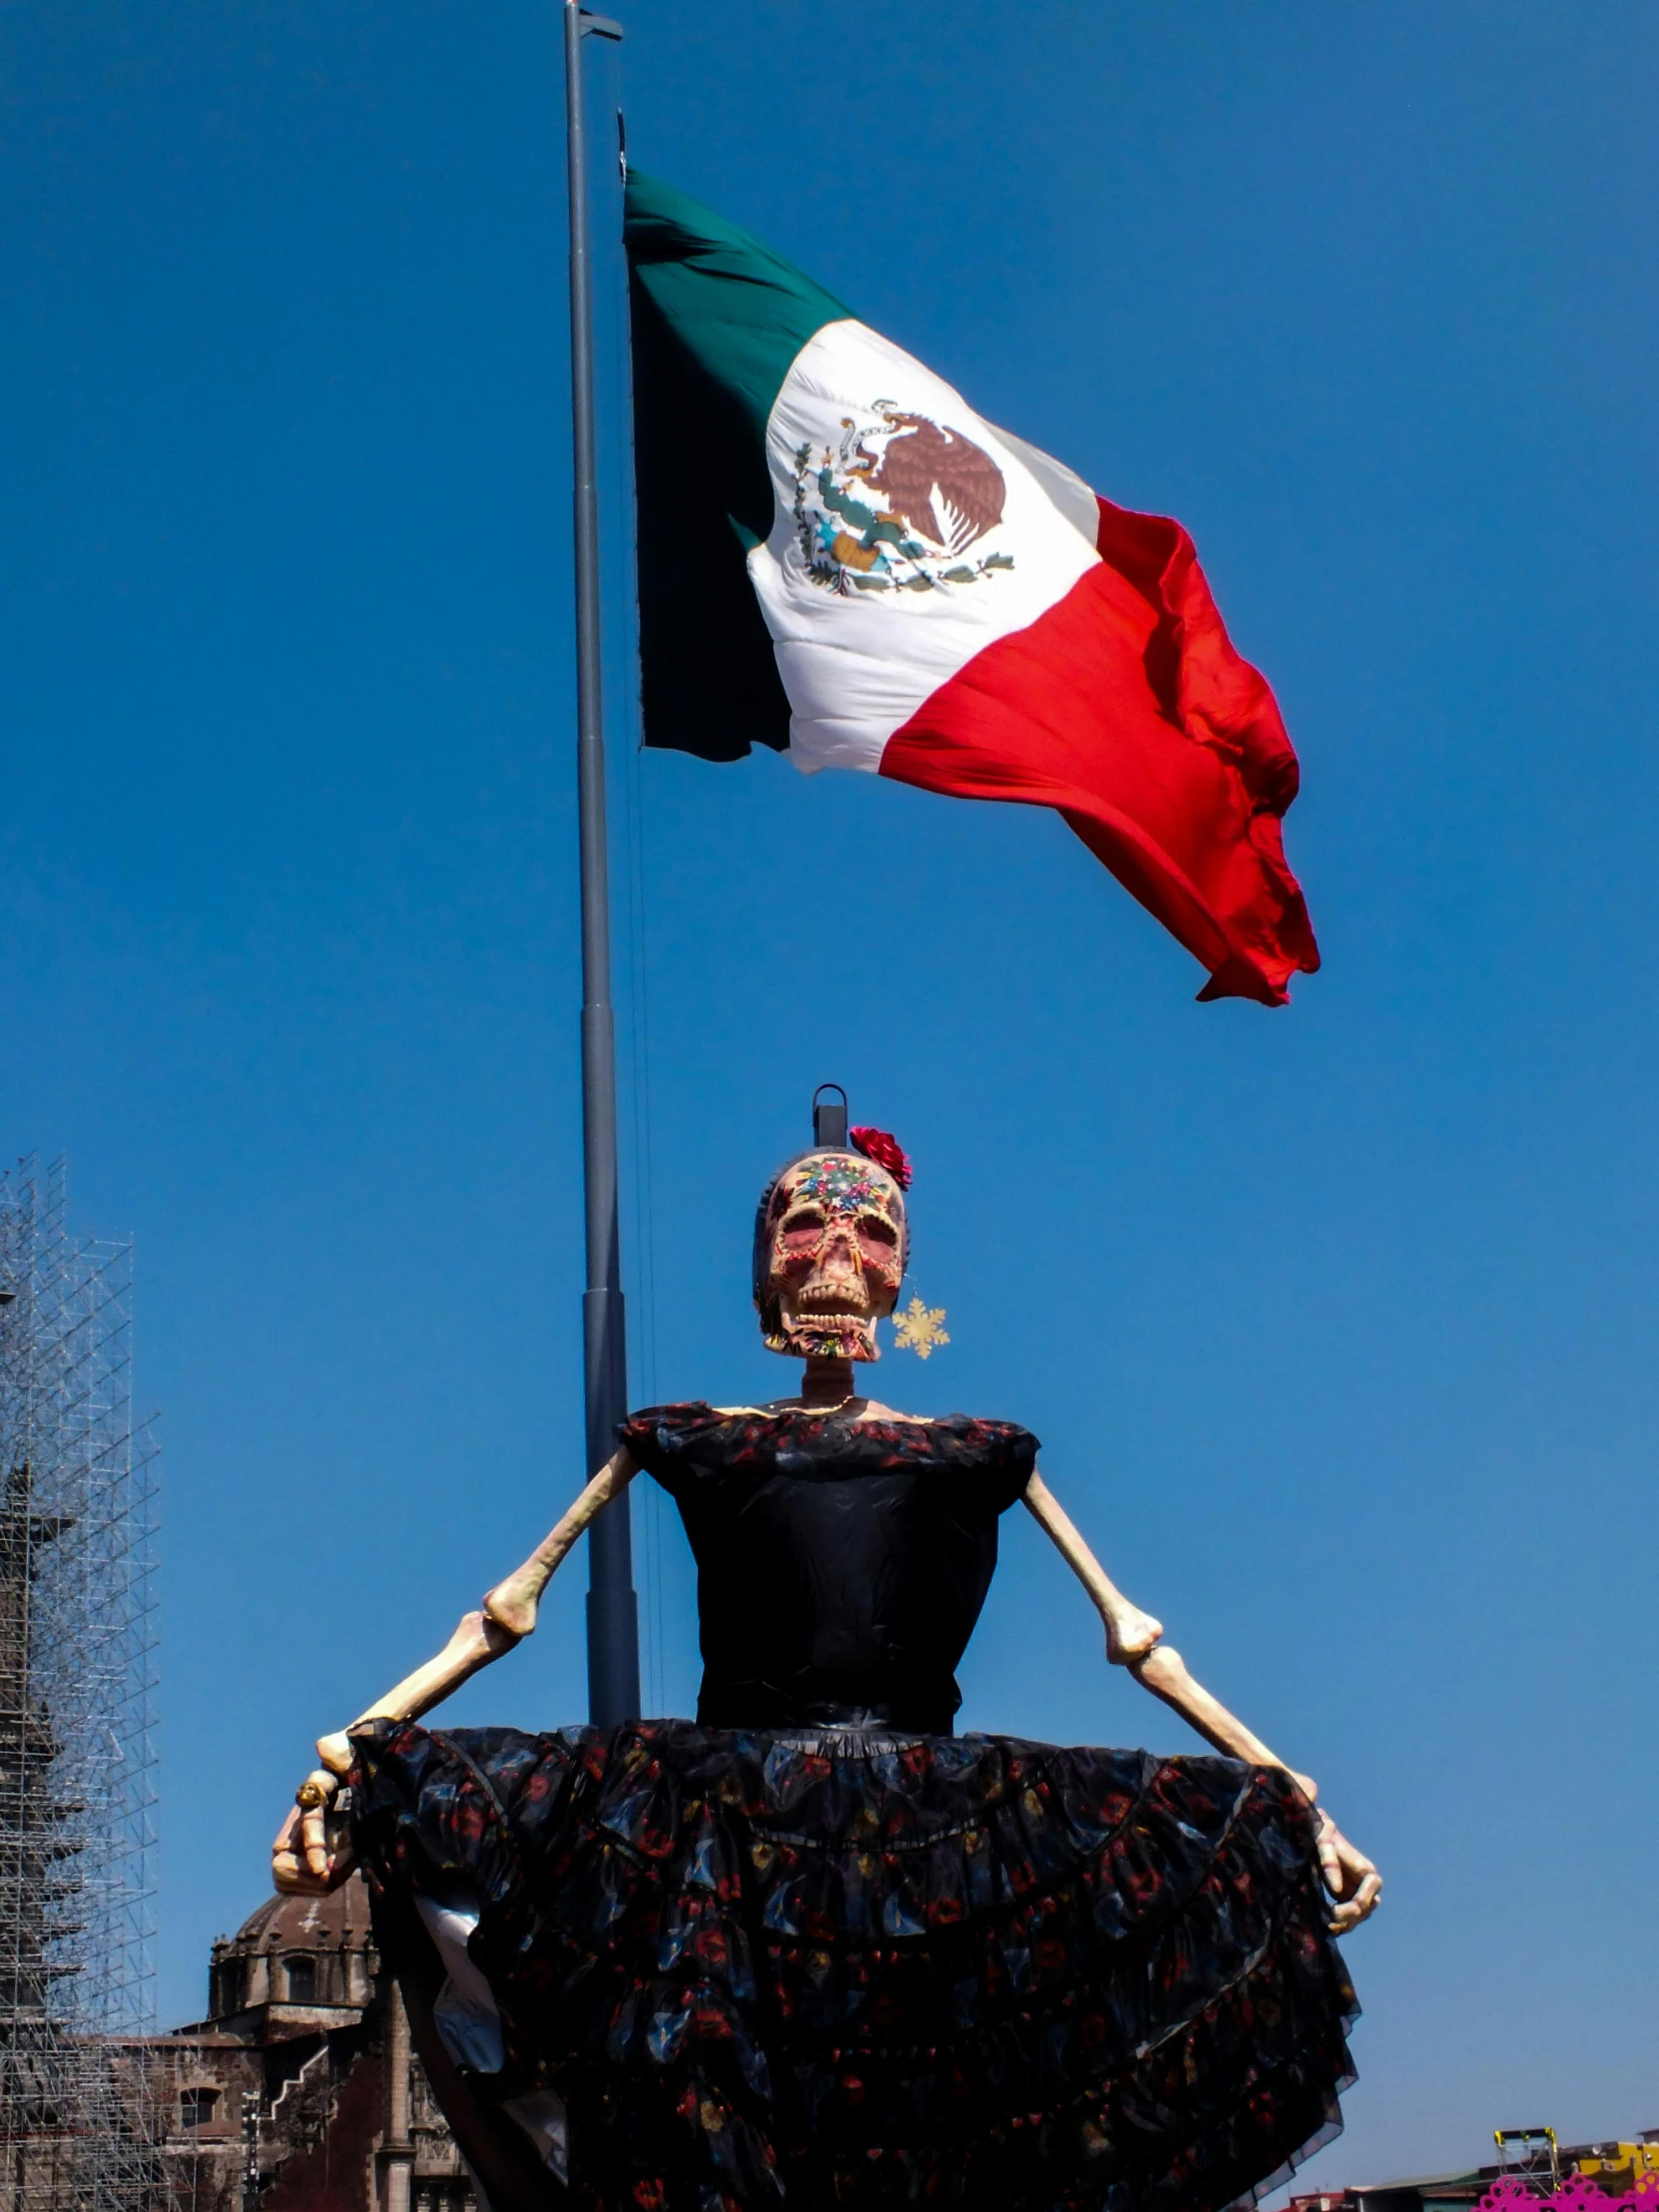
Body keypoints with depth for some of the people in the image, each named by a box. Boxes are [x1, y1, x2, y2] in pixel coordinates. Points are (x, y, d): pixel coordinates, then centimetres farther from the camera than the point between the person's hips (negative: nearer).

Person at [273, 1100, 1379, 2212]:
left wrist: (1300, 1797, 11)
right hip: (730, 1822, -1)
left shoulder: (980, 1453, 19)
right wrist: (356, 1745, 1)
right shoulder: (695, 1442, 17)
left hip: (935, 1833, 1)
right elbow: (507, 1612, 15)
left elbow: (1136, 1641, 19)